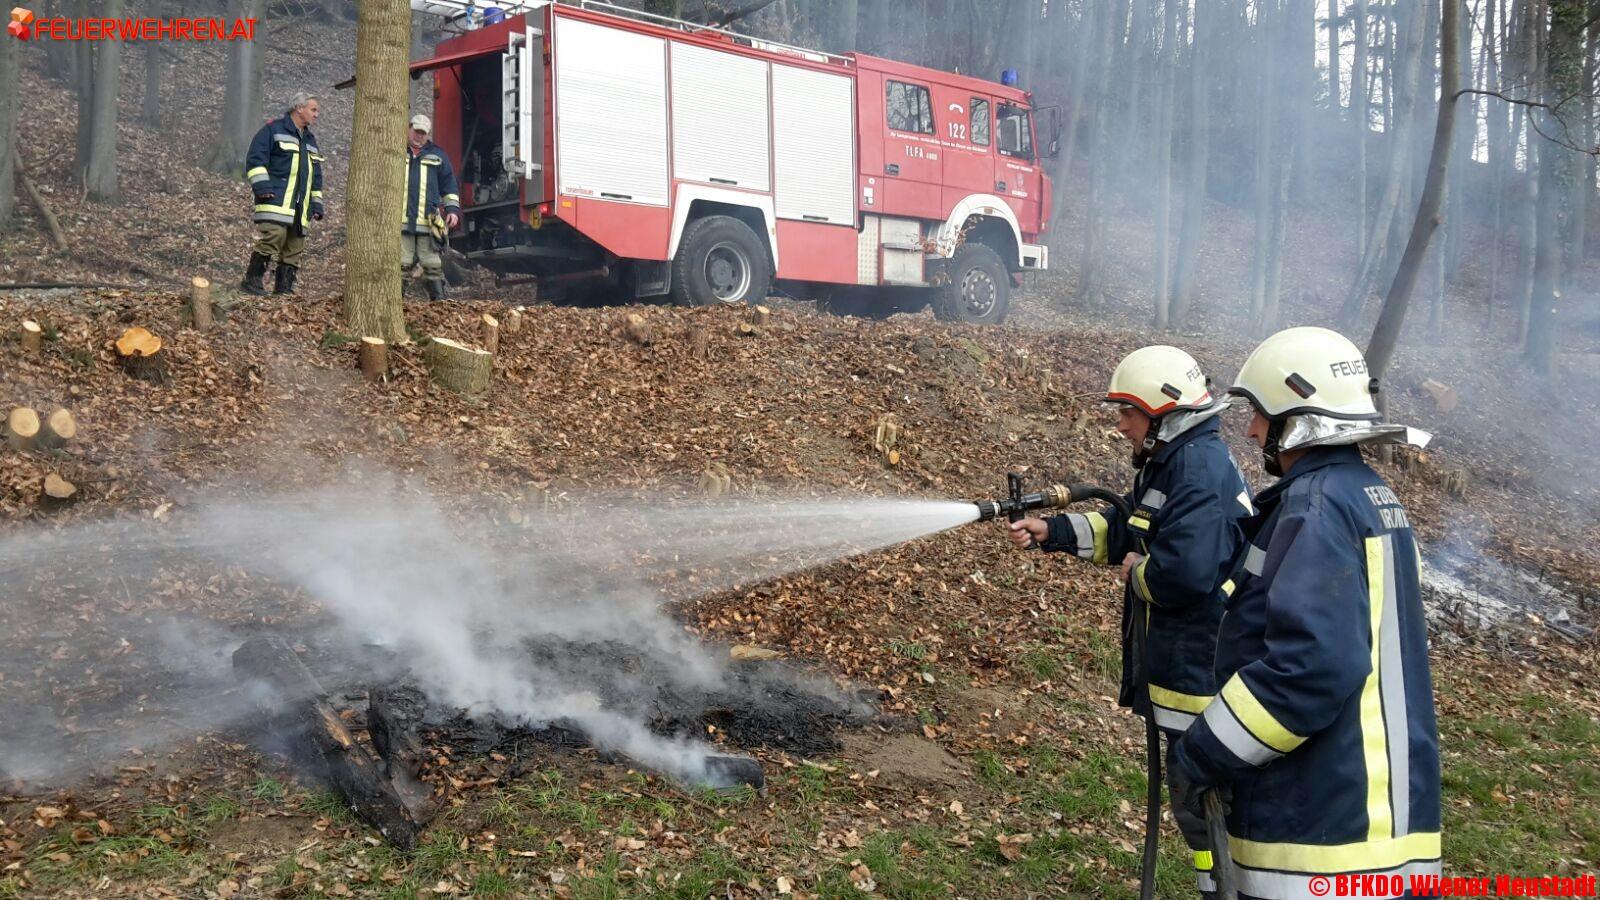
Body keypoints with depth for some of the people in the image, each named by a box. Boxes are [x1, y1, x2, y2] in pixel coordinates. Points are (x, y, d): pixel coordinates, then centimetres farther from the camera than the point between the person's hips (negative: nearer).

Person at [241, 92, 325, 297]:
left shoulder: (310, 140, 26)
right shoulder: (273, 130, 3)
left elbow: (316, 176, 30)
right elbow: (255, 158, -6)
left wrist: (317, 203, 21)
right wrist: (261, 185, -16)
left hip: (300, 206, 7)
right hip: (276, 200, -7)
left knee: (295, 246, 4)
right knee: (273, 237, -21)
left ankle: (284, 288, 9)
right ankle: (252, 281, -14)